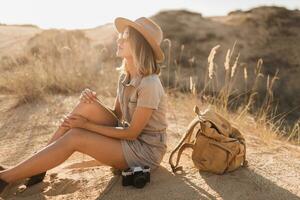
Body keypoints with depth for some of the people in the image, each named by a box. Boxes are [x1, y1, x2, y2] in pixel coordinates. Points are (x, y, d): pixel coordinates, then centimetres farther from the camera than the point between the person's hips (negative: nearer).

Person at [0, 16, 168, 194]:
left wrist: (87, 124, -16)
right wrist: (94, 101, -14)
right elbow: (117, 115, 6)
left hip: (146, 149, -7)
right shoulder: (125, 76, 3)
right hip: (128, 137, 7)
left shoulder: (149, 84, -24)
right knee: (87, 106, -14)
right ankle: (35, 167, -4)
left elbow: (132, 133, -20)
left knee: (74, 137, -19)